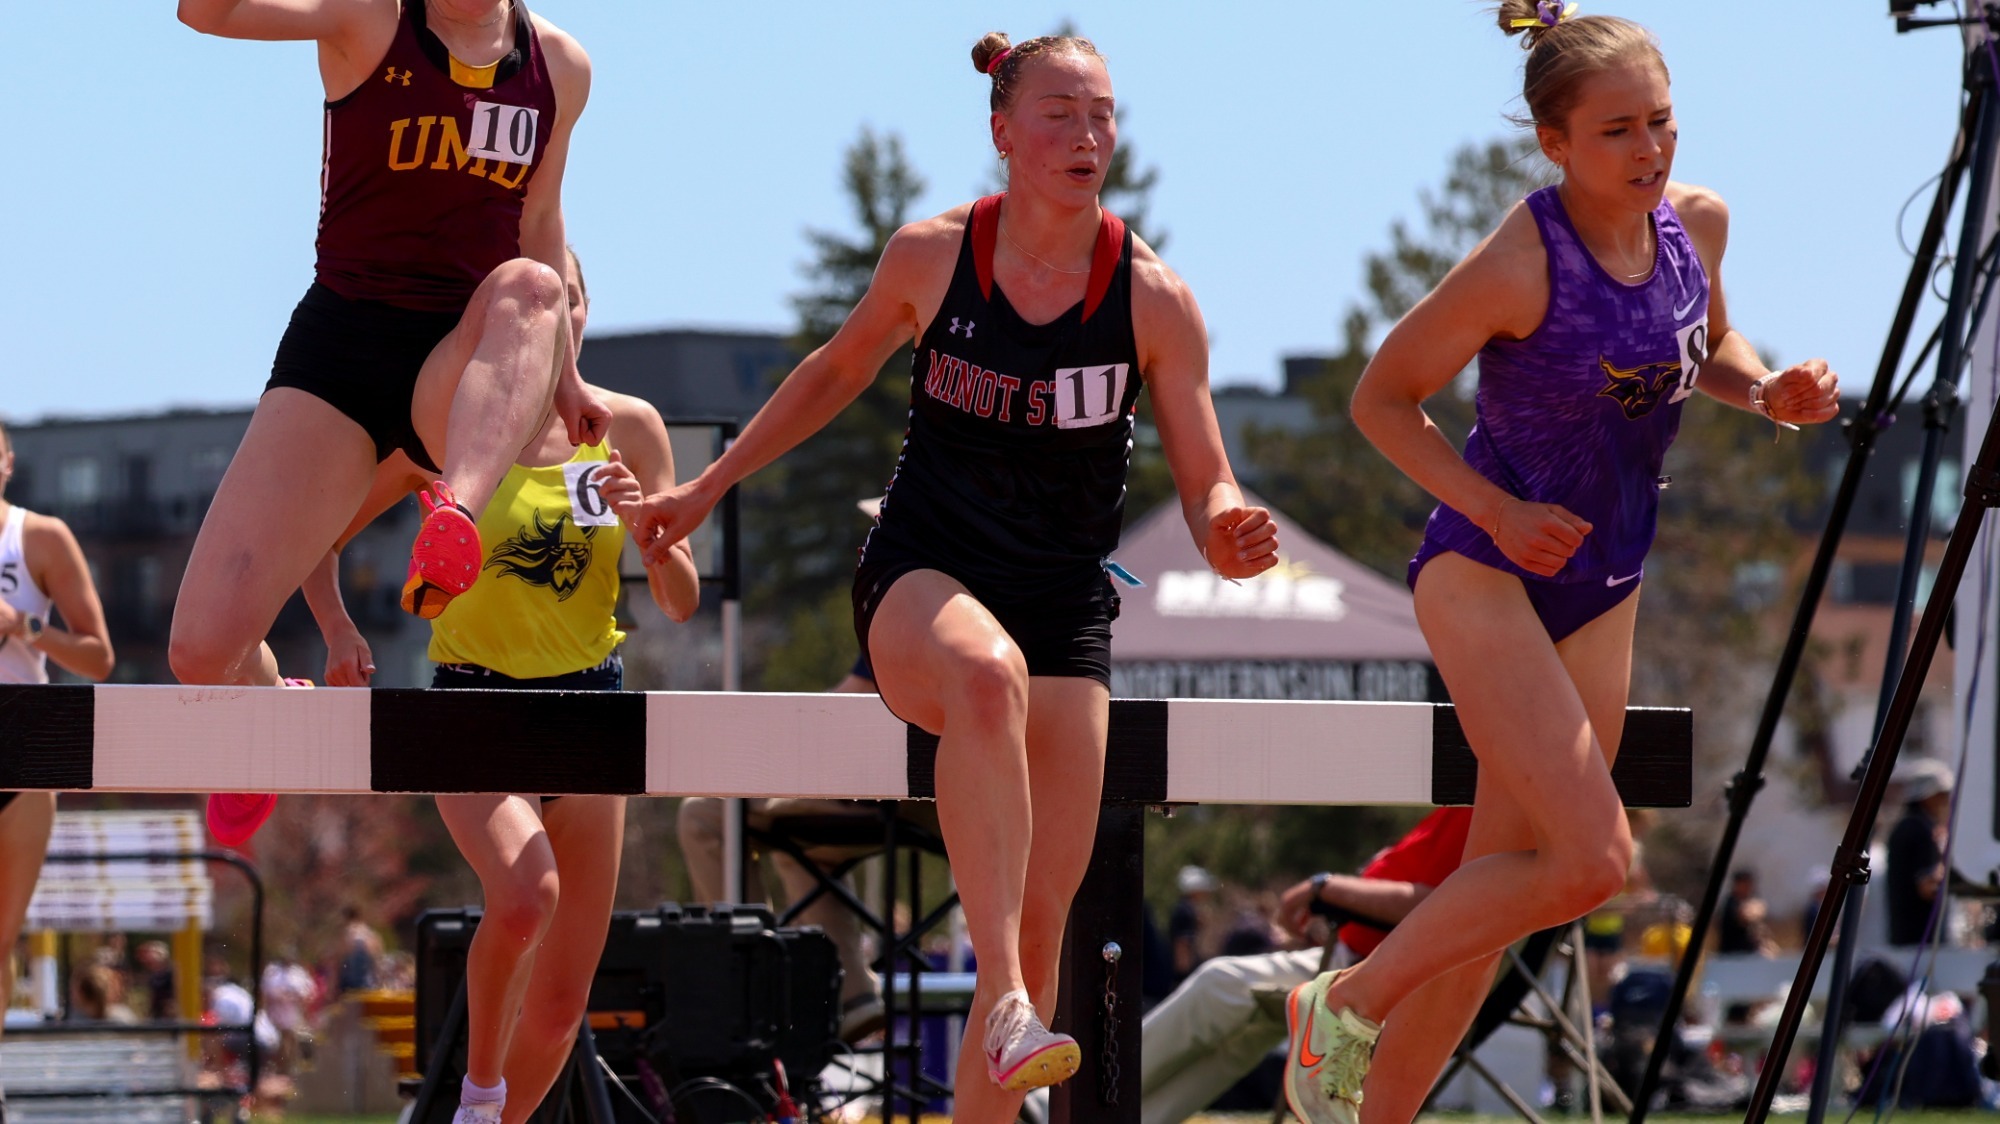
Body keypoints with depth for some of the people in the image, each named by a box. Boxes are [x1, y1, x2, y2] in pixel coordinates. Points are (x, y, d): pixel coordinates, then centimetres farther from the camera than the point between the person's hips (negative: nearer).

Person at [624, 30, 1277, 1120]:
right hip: (919, 579, -2)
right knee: (987, 673, -39)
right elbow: (838, 370, 17)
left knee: (1039, 922, -6)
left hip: (1065, 608, 2)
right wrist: (707, 488, 19)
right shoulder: (929, 256, -2)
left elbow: (1205, 486, -1)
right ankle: (1005, 1008, -49)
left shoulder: (1154, 300, -4)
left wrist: (1227, 530, -25)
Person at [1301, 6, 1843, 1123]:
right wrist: (1497, 511, -21)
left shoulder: (1697, 222, -1)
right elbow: (1383, 397, -10)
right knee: (1594, 860, -18)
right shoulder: (1521, 266, -22)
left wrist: (1768, 390, -2)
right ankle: (1346, 1005, -1)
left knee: (1504, 880, 8)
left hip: (1599, 590, 7)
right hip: (1484, 573, -7)